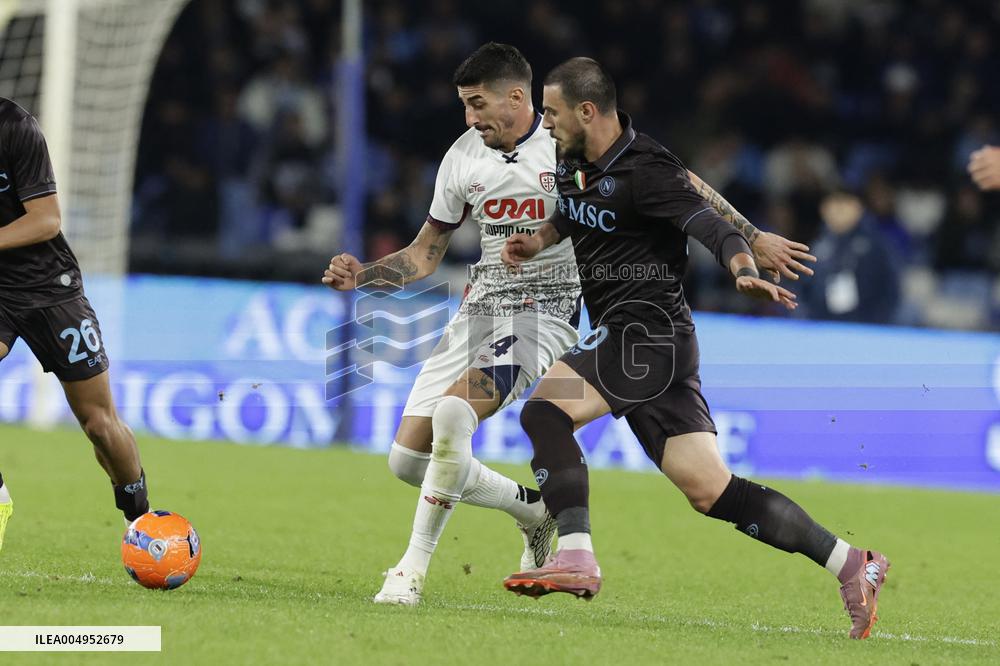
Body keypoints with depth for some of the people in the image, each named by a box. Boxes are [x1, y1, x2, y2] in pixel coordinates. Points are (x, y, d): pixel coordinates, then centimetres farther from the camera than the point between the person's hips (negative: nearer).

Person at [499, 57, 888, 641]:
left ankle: (576, 559, -25)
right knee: (711, 490, 3)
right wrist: (538, 239, 14)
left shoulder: (644, 171, -14)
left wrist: (746, 273, -41)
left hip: (648, 328, -9)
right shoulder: (576, 164, 13)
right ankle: (851, 565, 4)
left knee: (543, 410, -21)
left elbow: (715, 229, -22)